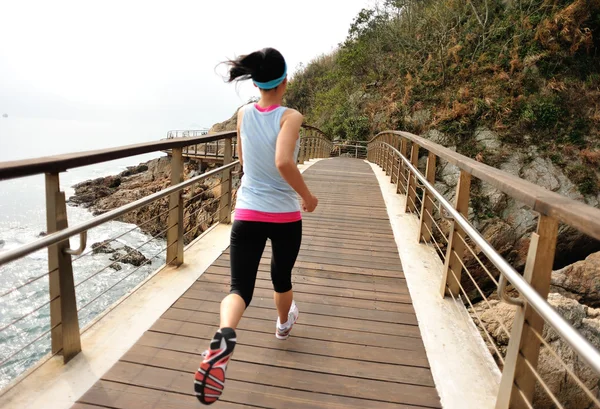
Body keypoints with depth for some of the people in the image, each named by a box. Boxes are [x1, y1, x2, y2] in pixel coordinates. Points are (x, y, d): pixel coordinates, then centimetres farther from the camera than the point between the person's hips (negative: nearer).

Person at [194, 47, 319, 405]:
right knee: (282, 276, 24)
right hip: (285, 216, -2)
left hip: (247, 214, 2)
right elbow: (283, 163, -29)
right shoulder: (290, 117, -13)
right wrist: (307, 196, -15)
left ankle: (224, 338, -31)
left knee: (240, 288, 0)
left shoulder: (243, 115, 2)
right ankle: (284, 323, 50)